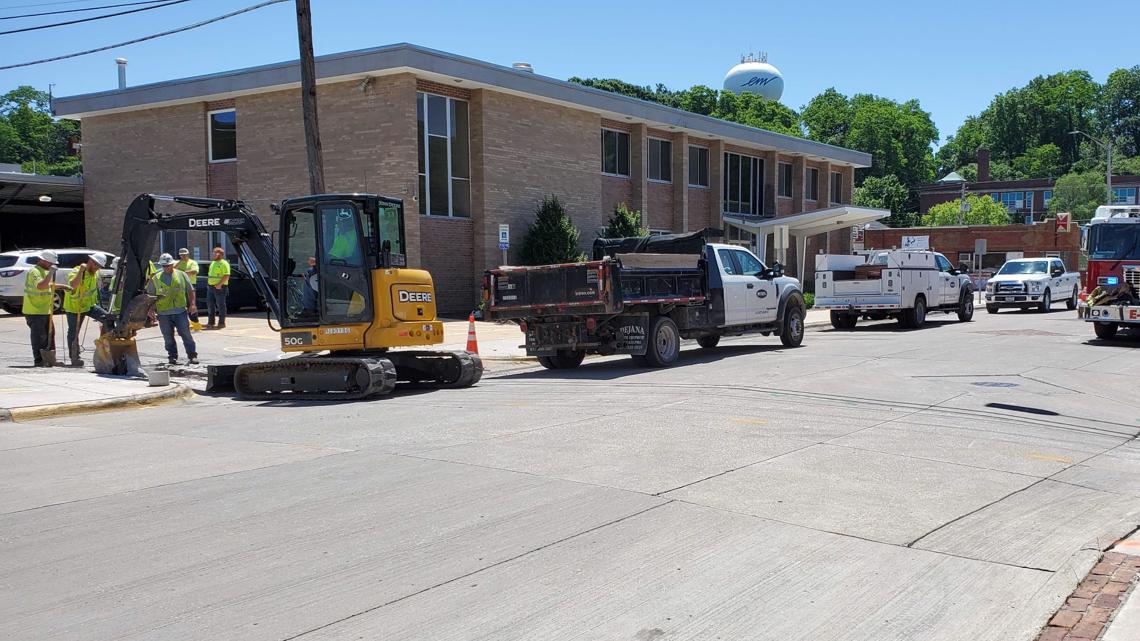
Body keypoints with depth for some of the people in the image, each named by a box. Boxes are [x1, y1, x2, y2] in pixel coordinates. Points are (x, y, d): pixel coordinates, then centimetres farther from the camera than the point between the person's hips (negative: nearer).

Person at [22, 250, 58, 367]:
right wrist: (51, 273, -32)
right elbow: (41, 286, -32)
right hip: (34, 311, -10)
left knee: (50, 335, 13)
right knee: (39, 336, -7)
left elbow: (49, 285, 33)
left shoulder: (44, 271, 17)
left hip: (45, 310, 10)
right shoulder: (34, 272, -15)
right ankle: (39, 360, -2)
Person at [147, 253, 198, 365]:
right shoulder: (155, 279, 7)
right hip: (163, 313, 1)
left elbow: (190, 291, 10)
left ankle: (192, 356, 1)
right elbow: (150, 295, 9)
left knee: (186, 334, -3)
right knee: (168, 337, 5)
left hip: (180, 311, -1)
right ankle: (173, 357, 15)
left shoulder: (181, 275, 7)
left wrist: (192, 303, -1)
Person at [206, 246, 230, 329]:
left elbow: (227, 276, -17)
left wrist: (219, 284, -23)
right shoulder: (213, 263, 19)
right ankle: (211, 322, 17)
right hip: (211, 287, 9)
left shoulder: (224, 263, -8)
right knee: (210, 304, 9)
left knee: (221, 305, -4)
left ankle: (221, 323, 0)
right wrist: (208, 283, 14)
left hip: (220, 287, -9)